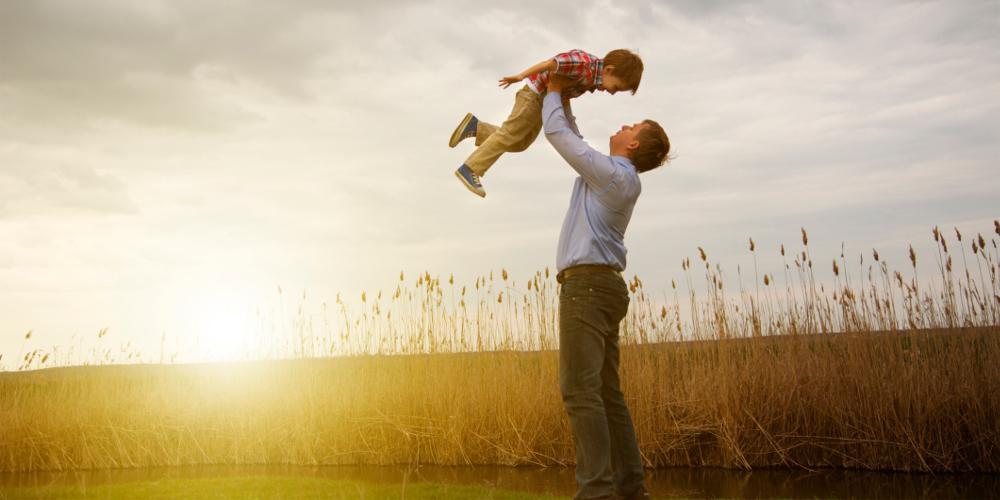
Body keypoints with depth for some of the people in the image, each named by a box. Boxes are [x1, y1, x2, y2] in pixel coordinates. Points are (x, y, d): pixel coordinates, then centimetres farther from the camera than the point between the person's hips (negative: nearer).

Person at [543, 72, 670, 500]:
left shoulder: (615, 173, -6)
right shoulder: (616, 178, 23)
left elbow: (558, 136, -1)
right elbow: (574, 142, 38)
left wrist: (553, 93, 15)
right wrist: (564, 100, 33)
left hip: (587, 284, -10)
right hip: (601, 288, 10)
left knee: (579, 389, -16)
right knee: (606, 392, 7)